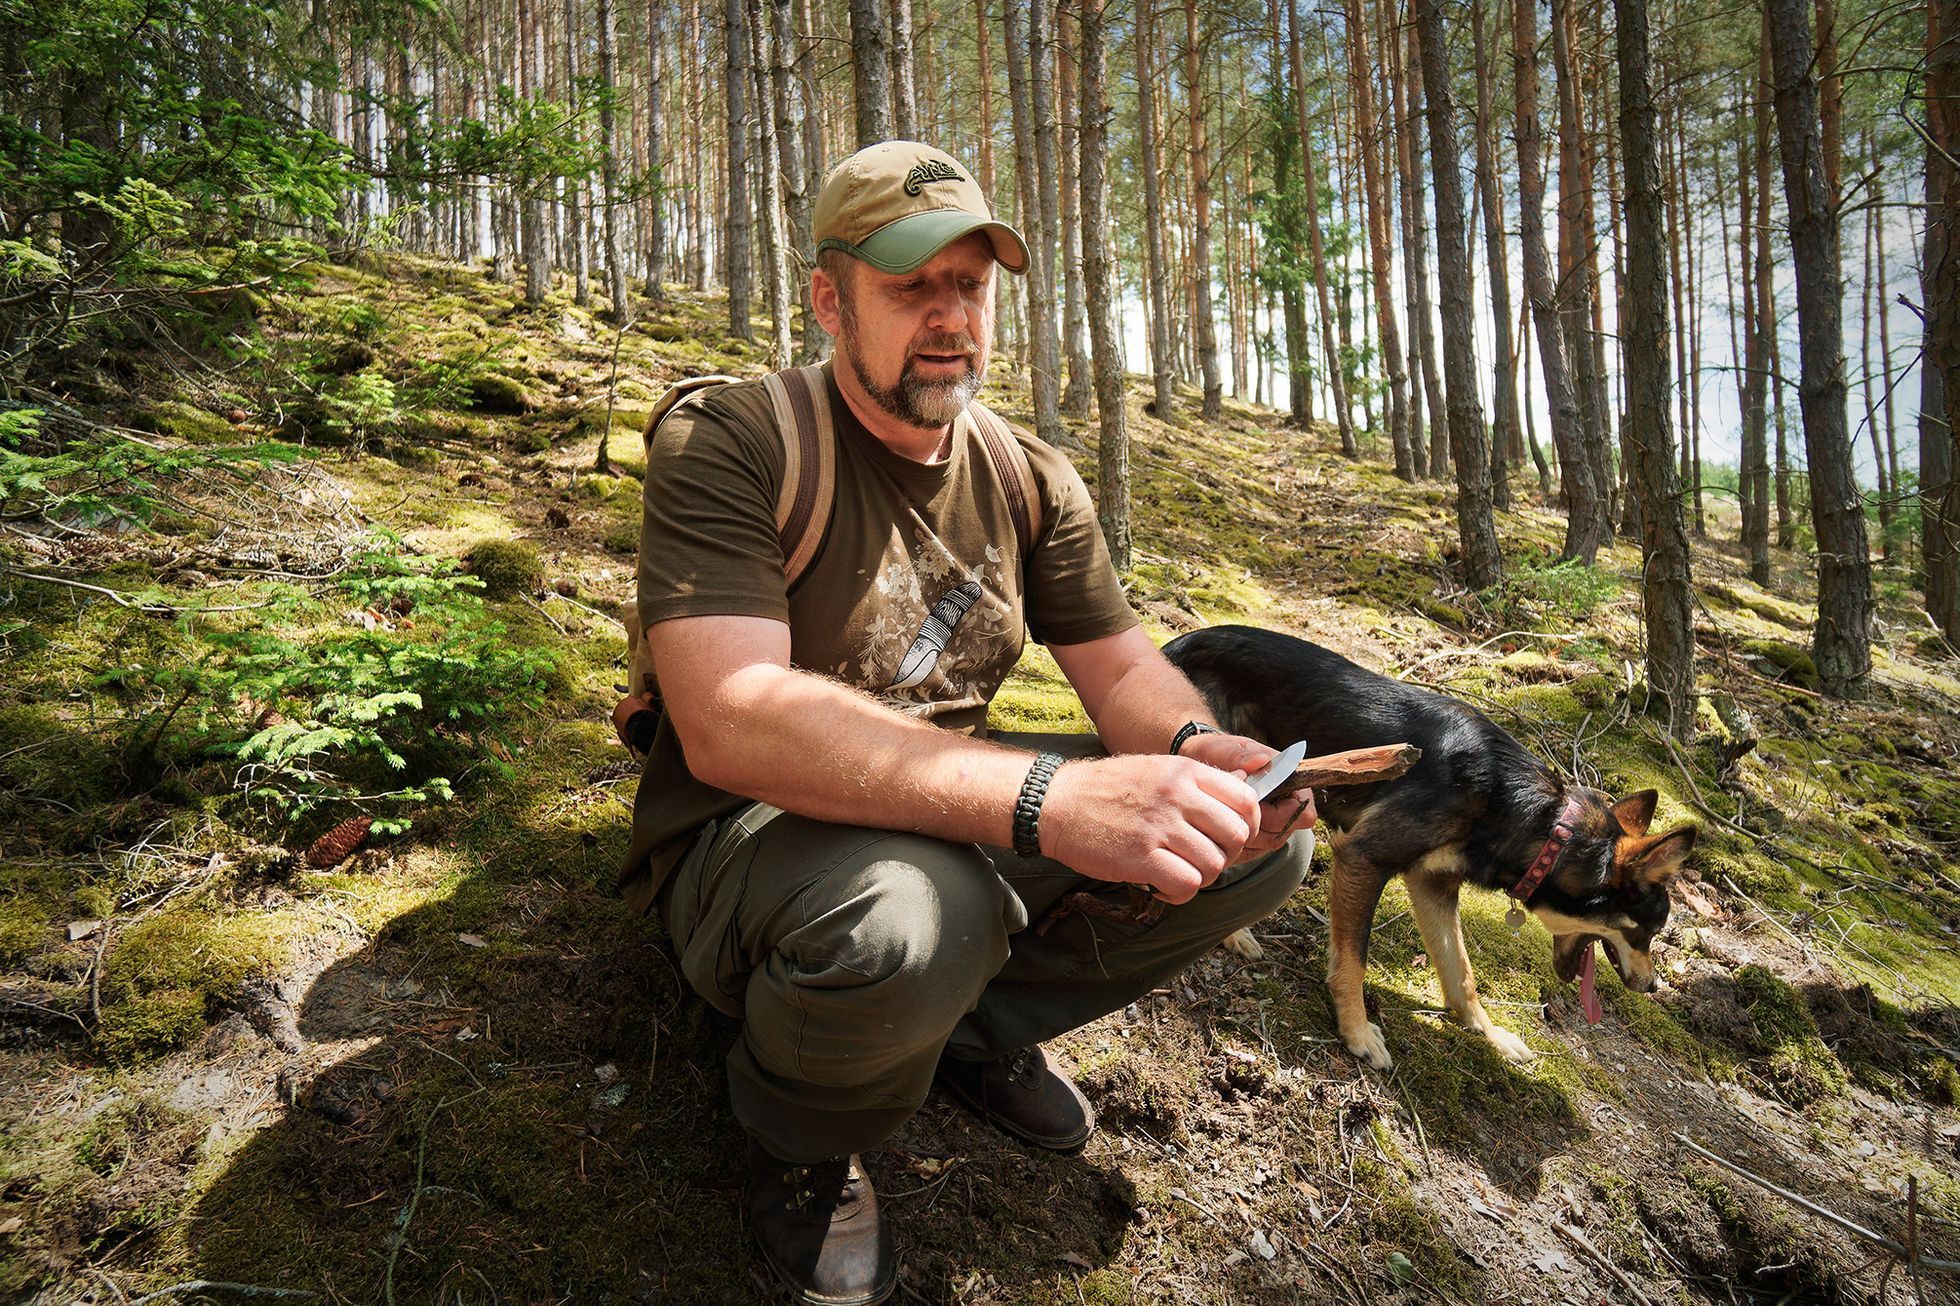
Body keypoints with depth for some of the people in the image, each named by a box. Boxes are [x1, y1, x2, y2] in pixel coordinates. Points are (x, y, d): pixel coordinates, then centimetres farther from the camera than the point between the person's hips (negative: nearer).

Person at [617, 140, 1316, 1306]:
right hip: (753, 838, -5)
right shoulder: (727, 446, -17)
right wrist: (1041, 797, -41)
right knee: (907, 915, -41)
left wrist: (1194, 750, -22)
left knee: (1262, 841, -7)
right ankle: (800, 1145, -2)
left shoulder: (1032, 481, 4)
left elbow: (1122, 666, 5)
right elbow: (729, 724, -31)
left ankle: (982, 1025, 11)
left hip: (962, 811, 6)